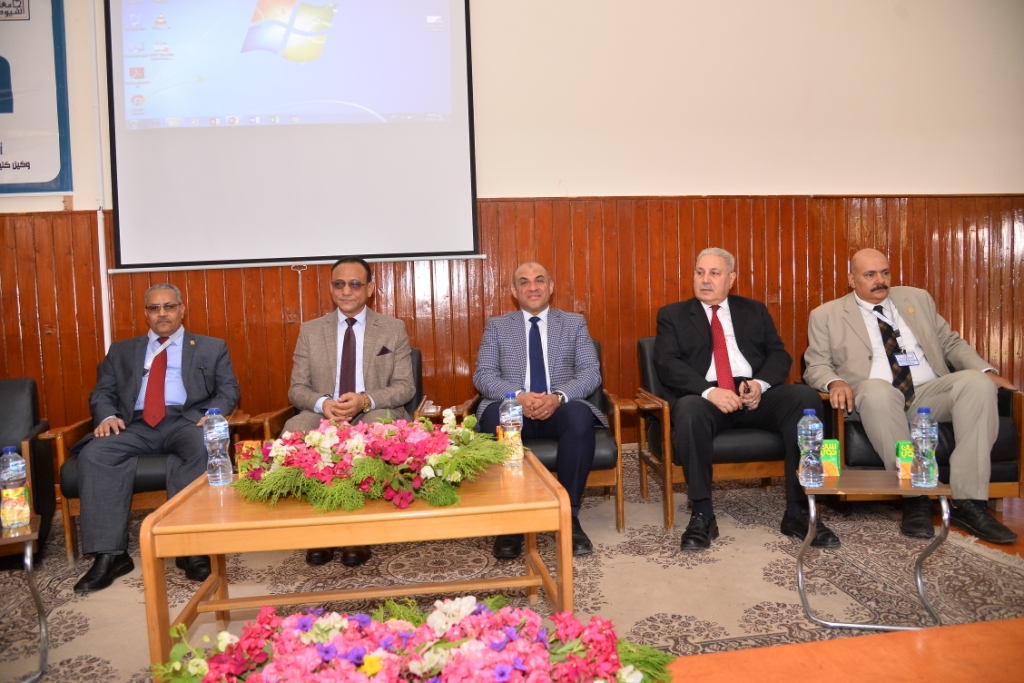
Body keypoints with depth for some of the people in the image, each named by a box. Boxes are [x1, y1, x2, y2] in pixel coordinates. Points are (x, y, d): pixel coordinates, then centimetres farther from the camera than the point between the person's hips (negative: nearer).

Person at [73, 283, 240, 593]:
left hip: (187, 421, -2)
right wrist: (107, 416, -5)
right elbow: (102, 393, 18)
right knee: (94, 455, -28)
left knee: (203, 449, -36)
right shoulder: (121, 350, 25)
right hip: (136, 425, 3)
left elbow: (228, 390, 10)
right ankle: (110, 554, -24)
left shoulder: (212, 348, 19)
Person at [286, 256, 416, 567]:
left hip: (375, 415, -1)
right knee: (294, 430, -33)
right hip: (323, 415, 1)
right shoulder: (310, 331, 11)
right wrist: (323, 403, -18)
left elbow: (405, 386, 1)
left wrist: (365, 400, -19)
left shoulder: (393, 329, 7)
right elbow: (297, 388, 7)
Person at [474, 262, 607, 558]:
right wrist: (518, 396, -19)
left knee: (579, 415, -35)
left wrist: (558, 396, -18)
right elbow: (483, 375, 1)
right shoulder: (496, 326, 14)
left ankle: (569, 515, -24)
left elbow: (591, 373, 2)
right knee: (494, 414, -35)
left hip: (560, 410, 0)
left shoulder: (575, 323, 14)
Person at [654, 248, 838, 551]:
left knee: (806, 397, -26)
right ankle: (702, 515, -24)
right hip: (705, 397, -2)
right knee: (688, 409, -37)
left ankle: (798, 512, -19)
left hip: (756, 394, 3)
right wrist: (710, 391, -18)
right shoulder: (672, 315, 13)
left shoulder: (755, 310, 22)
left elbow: (779, 355, 12)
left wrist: (760, 384, -11)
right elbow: (667, 365, -1)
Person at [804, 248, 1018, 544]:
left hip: (929, 394, 4)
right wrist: (835, 382, -18)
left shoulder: (918, 298, 20)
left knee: (976, 381, -26)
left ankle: (968, 502, -27)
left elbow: (951, 343, 23)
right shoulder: (827, 315, 9)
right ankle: (915, 498, -32)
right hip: (875, 400, -4)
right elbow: (816, 366, 5)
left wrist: (986, 370, 5)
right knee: (876, 389, -38)